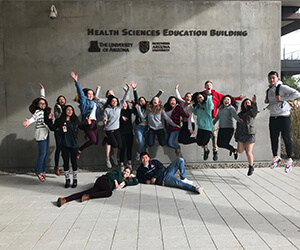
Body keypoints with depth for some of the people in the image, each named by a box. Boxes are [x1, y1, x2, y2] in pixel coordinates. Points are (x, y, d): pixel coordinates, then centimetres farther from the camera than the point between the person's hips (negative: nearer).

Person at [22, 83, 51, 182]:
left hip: (46, 133, 8)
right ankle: (38, 171, 6)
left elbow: (43, 98, 26)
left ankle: (42, 170, 18)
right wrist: (29, 121, -56)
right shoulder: (38, 111, -12)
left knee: (45, 153, 10)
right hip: (41, 134, -8)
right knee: (42, 153, -6)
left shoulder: (44, 111, 10)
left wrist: (42, 89, 35)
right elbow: (34, 117, -35)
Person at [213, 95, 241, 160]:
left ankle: (234, 150, 20)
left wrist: (239, 120, -41)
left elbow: (235, 115, -21)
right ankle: (232, 149, 30)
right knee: (219, 144, 4)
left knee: (225, 144, -11)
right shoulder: (221, 109, 16)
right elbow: (217, 117, 26)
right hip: (221, 128, 7)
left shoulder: (231, 108, -3)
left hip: (229, 128, -7)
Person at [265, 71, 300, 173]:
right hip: (273, 117, 6)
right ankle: (275, 157, 26)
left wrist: (283, 98, -21)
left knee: (286, 138, -1)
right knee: (273, 138, 9)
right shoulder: (268, 90, 13)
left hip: (284, 117, -6)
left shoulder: (282, 87, -8)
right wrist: (267, 100, 9)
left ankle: (289, 160, 12)